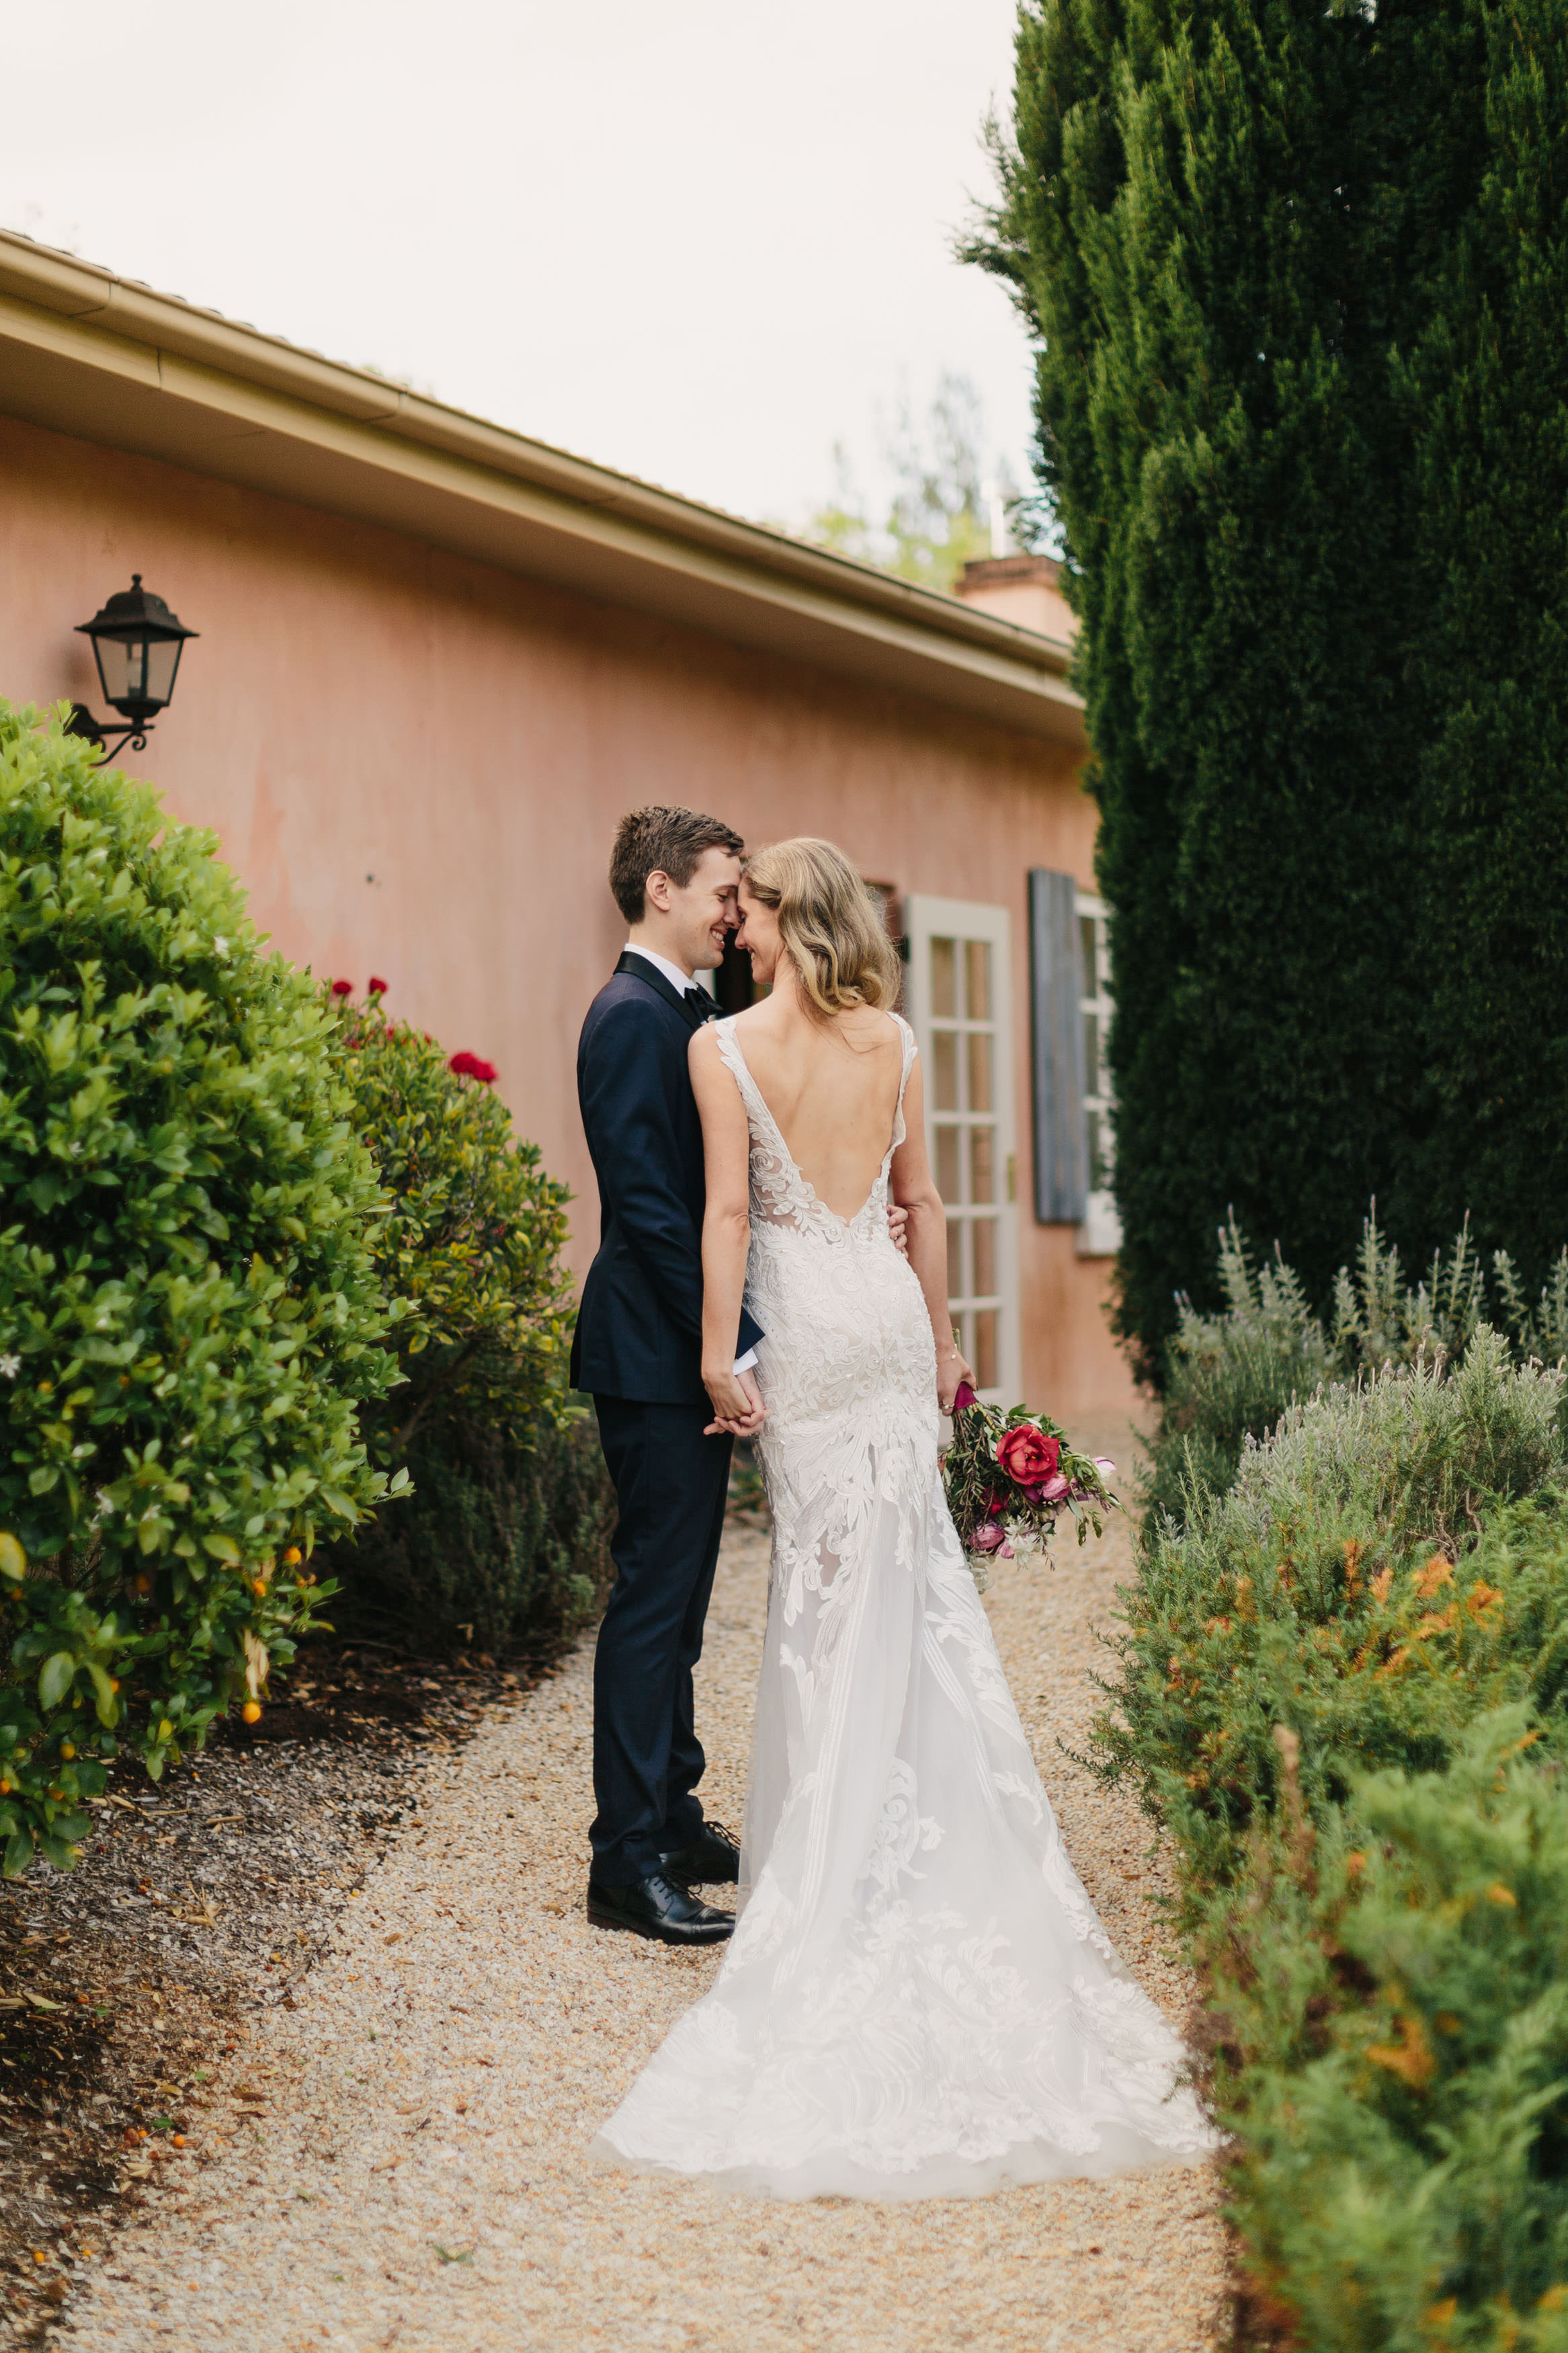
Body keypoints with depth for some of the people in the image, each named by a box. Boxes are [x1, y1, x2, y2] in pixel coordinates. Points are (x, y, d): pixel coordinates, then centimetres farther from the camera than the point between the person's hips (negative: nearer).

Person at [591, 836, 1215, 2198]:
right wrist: (940, 1333, 16)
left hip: (802, 1320, -4)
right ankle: (933, 1821, 14)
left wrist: (716, 1350, -7)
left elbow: (728, 1212, -12)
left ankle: (836, 1849, 9)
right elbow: (921, 1199, 7)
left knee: (833, 1573, 4)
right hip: (889, 1308, 4)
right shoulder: (894, 1041, 4)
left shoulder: (725, 1048, -9)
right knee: (910, 1572, 10)